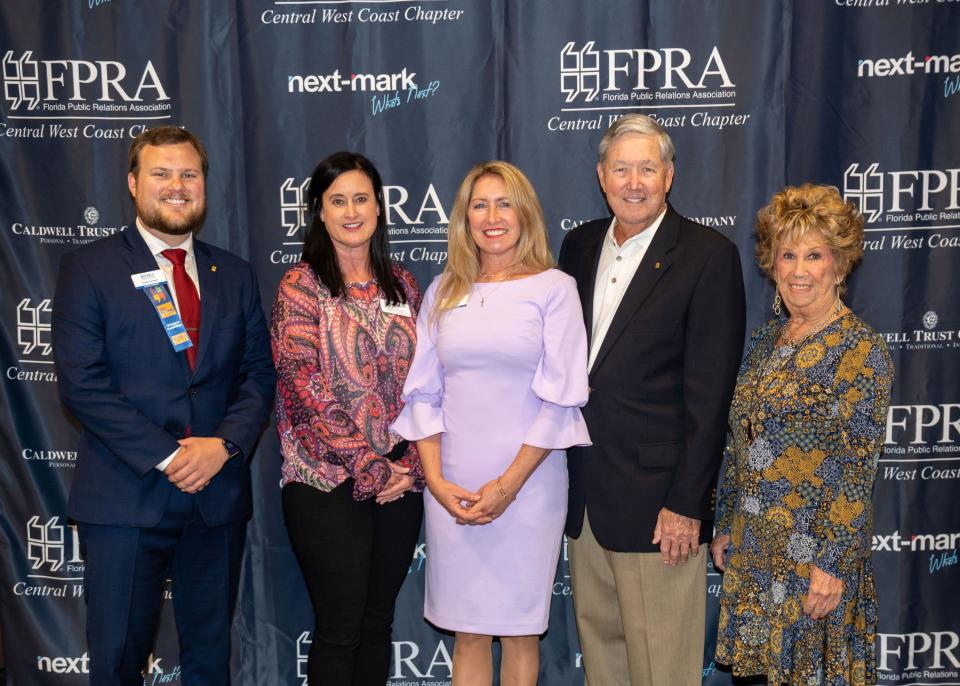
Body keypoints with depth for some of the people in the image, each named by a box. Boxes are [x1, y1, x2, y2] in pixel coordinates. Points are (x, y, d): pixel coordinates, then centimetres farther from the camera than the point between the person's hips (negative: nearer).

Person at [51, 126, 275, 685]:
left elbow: (260, 372, 6)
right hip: (125, 498, -3)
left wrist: (225, 443, -12)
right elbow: (83, 383, -9)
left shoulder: (235, 275, 10)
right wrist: (165, 457, -16)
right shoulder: (88, 269, -1)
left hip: (218, 496, 4)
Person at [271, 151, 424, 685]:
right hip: (329, 483, -4)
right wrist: (370, 469, -14)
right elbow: (308, 391, -11)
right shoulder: (301, 286, -4)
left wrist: (412, 462, -4)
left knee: (378, 621, 13)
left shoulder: (402, 285, 9)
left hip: (401, 478, 4)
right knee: (341, 628, 2)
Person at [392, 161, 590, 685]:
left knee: (519, 629, 9)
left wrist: (509, 484, -11)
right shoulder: (443, 291, 8)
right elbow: (423, 393, 7)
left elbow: (560, 397, -7)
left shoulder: (553, 288, -2)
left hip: (527, 485, -2)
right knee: (468, 632, 10)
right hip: (452, 488, 3)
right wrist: (436, 480, -4)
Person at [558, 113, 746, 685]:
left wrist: (686, 502, -14)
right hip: (584, 493, 6)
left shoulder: (709, 255, -8)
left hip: (658, 497, -5)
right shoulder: (580, 245, 9)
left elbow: (709, 392, -12)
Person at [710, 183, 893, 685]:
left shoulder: (861, 351, -12)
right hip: (752, 549, 6)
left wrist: (833, 564, -17)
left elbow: (856, 469, -15)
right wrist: (726, 528, 13)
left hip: (815, 552, -6)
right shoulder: (764, 341, 8)